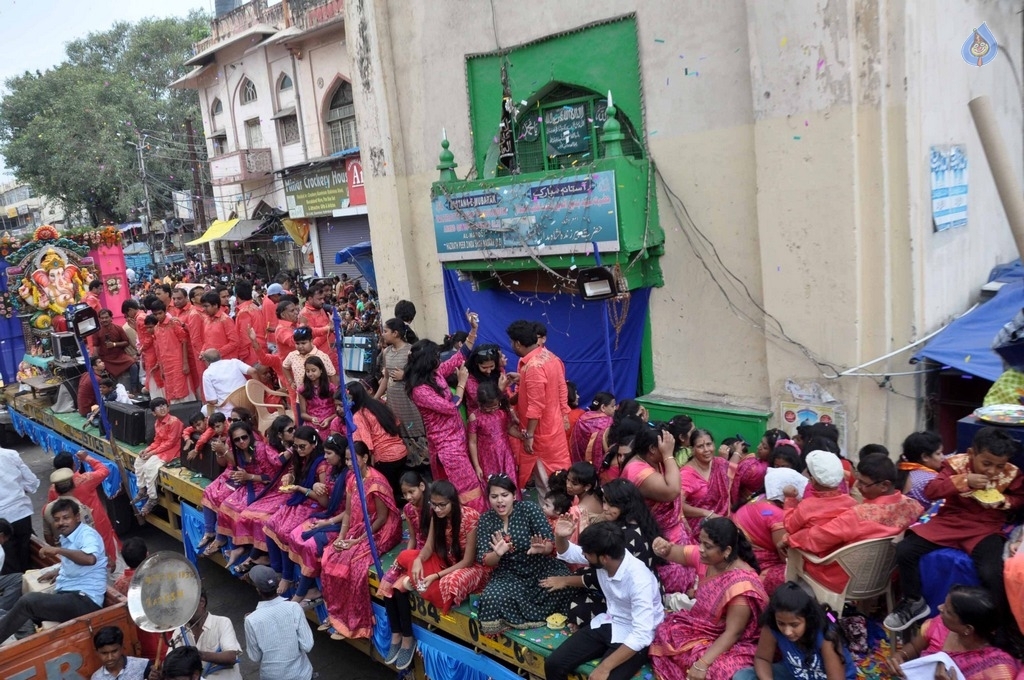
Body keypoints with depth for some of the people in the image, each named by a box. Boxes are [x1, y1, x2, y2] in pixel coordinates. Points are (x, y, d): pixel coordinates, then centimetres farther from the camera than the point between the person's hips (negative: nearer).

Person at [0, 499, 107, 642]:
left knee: (28, 601, -17)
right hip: (70, 597, 10)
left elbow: (90, 559, -33)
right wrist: (59, 572, 21)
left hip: (85, 600, -10)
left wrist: (58, 550, -32)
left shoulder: (87, 534, -11)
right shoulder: (67, 538, 17)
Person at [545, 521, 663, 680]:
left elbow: (641, 635, -34)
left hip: (633, 637, -6)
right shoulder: (604, 556, -12)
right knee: (553, 664, -7)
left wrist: (605, 667, -33)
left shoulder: (639, 579, -31)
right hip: (608, 623, 7)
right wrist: (560, 537, -17)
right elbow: (567, 553, 6)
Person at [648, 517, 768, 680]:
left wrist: (702, 664, -33)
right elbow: (679, 552, 5)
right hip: (702, 627, 8)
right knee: (662, 635, -4)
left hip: (733, 644, -7)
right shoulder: (708, 557, -10)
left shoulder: (741, 584, -30)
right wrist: (664, 548, -20)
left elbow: (733, 633, -27)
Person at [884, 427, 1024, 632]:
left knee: (992, 574, -30)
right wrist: (964, 480, -26)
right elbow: (930, 492, -14)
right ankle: (914, 602, 7)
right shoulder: (956, 464, -7)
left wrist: (1002, 501, -9)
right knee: (904, 550, -16)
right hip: (950, 522, 1)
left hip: (985, 529, -1)